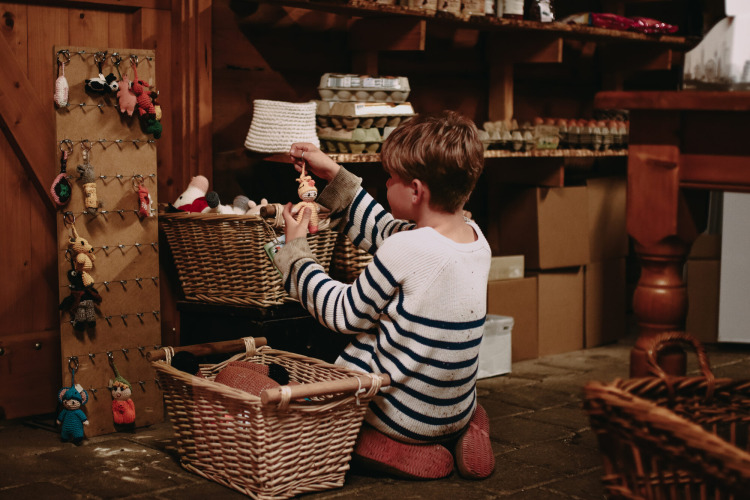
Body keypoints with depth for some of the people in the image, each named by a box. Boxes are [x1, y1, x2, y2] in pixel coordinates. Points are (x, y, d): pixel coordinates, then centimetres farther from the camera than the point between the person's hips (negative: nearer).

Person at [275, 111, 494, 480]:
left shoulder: (404, 251, -25)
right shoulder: (476, 239, -1)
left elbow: (345, 314, -11)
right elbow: (385, 230, 14)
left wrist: (295, 249, -1)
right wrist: (334, 175, 16)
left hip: (402, 414, -7)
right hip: (457, 410, 7)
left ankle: (398, 450, -3)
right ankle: (459, 435, 10)